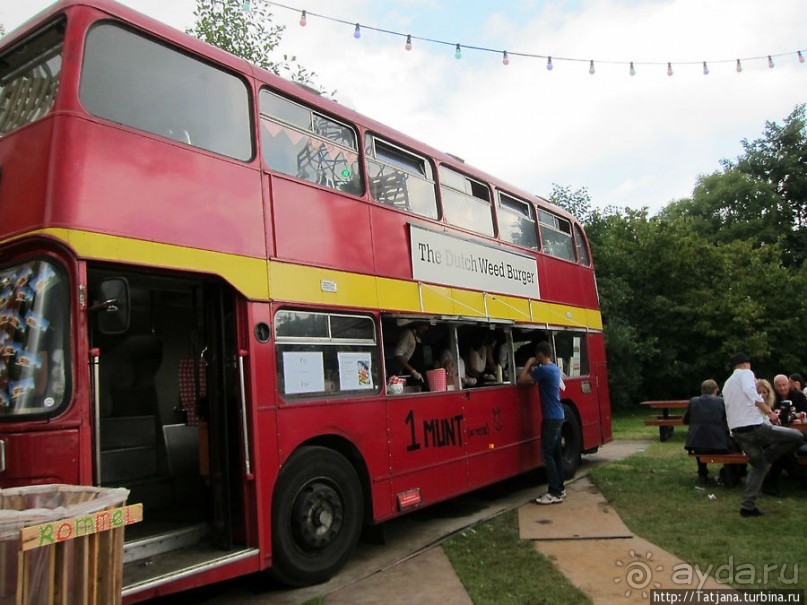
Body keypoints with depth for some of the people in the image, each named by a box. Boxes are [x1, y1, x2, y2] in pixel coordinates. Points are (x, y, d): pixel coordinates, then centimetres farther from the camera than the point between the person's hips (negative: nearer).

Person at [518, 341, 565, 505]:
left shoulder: (544, 369, -18)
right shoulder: (554, 368, 12)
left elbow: (521, 379, -17)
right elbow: (537, 379, 26)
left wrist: (529, 363, -5)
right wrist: (533, 367, 15)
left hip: (551, 418, -10)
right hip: (558, 416, 10)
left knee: (547, 454, -7)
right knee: (556, 453, 14)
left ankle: (555, 493, -6)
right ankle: (560, 488, 20)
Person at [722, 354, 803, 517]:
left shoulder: (727, 384, 24)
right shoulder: (746, 373, 0)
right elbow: (751, 392, -20)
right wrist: (769, 412, -20)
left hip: (737, 432, 8)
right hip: (754, 427, -8)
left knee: (759, 465, 18)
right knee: (796, 436, 5)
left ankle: (747, 506, 12)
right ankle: (766, 458, 2)